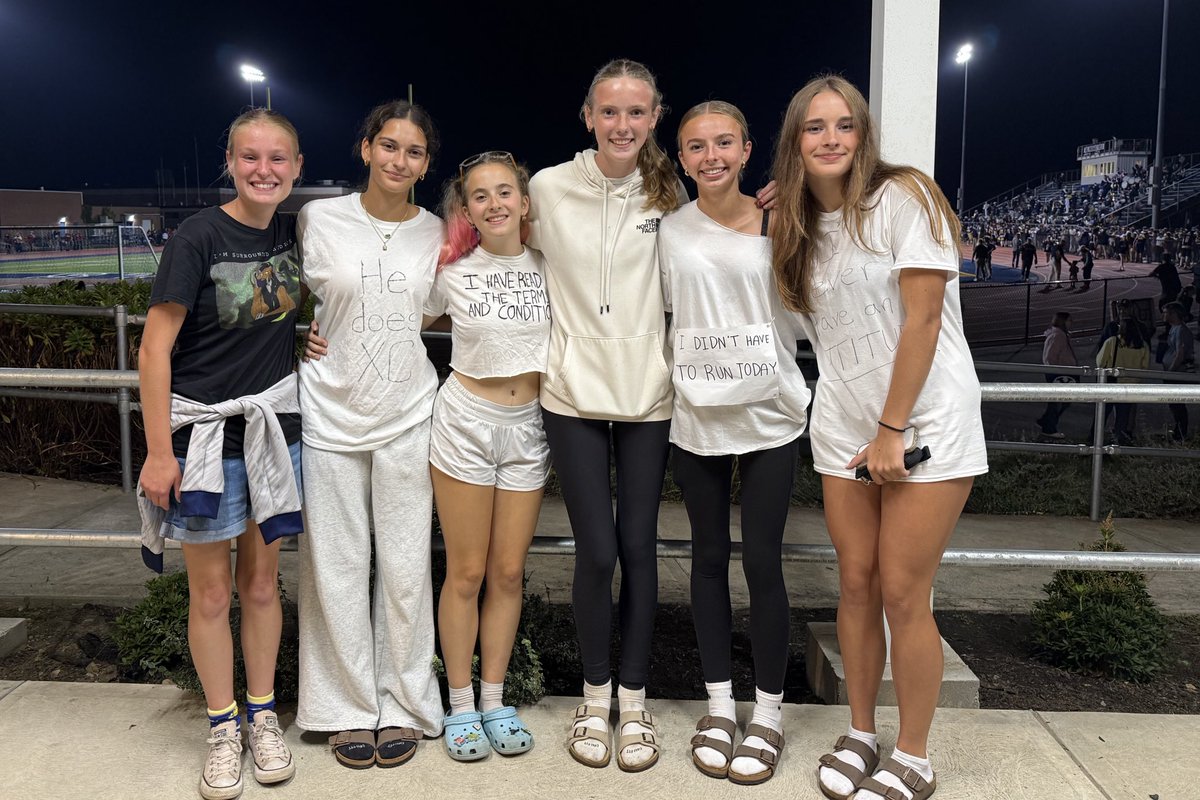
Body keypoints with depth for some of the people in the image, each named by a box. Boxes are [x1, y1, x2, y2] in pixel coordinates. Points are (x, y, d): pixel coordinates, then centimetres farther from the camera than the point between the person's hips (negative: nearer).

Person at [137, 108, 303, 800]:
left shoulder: (295, 233, 3)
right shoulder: (199, 236, -11)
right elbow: (155, 348, -12)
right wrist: (159, 451, -14)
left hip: (275, 428, 4)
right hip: (205, 433, -4)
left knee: (262, 582, 14)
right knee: (212, 591, 8)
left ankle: (263, 714, 30)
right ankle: (222, 727, 25)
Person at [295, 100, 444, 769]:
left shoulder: (438, 234, 6)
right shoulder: (319, 219, 0)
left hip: (407, 418, 1)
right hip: (330, 414, -1)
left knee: (406, 569, 5)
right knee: (336, 568, 6)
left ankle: (404, 706, 22)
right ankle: (351, 708, 23)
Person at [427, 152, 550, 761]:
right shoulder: (451, 271, -4)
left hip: (528, 428, 2)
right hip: (465, 421, -2)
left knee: (508, 573, 8)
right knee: (466, 573, 4)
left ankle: (494, 700, 23)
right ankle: (460, 706, 20)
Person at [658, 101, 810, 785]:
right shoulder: (667, 230, 3)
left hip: (769, 417, -2)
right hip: (696, 420, 2)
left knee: (763, 562, 0)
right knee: (710, 559, 10)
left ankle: (769, 712, 18)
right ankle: (720, 703, 26)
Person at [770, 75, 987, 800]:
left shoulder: (903, 197, -10)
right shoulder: (796, 227, 9)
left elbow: (922, 319, -15)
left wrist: (892, 431, -15)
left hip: (926, 423, -5)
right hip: (844, 429, 5)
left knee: (902, 594, -3)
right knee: (856, 584, 9)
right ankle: (860, 734, 26)